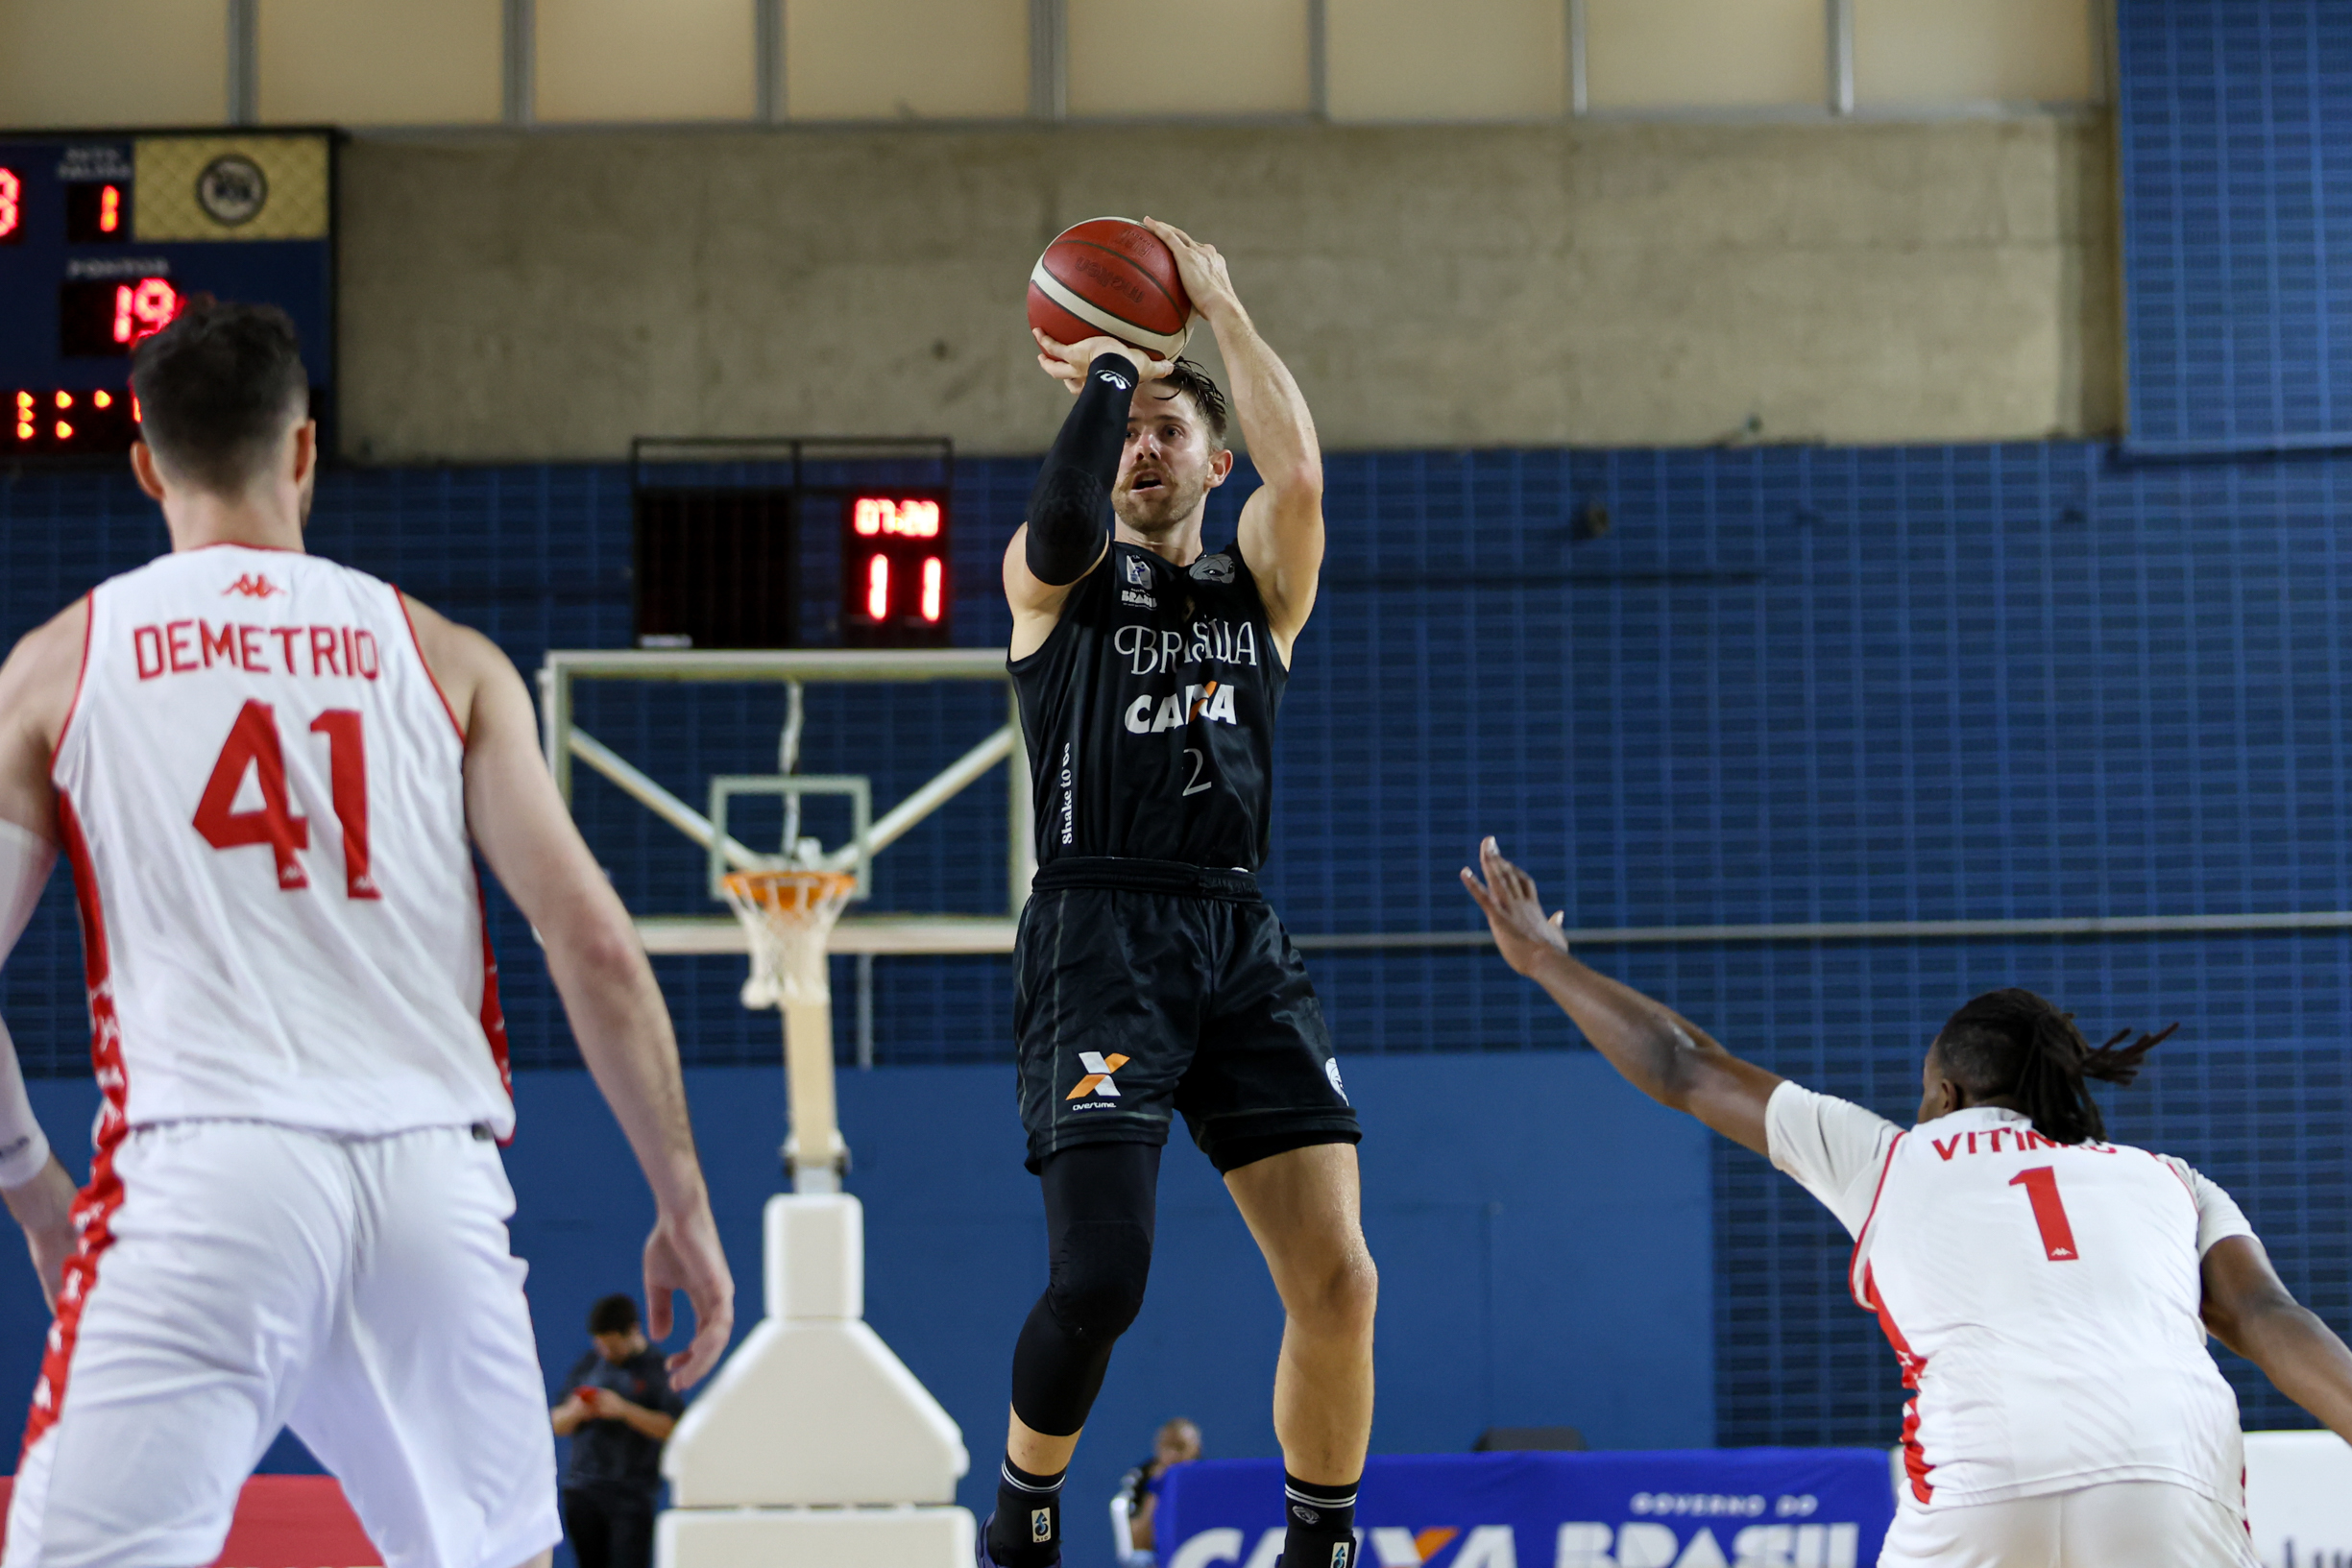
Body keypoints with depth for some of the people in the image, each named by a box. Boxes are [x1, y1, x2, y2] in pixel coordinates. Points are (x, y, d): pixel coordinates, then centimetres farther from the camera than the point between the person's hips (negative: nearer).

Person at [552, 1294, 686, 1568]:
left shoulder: (658, 1369, -1)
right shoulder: (587, 1366, 13)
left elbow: (675, 1430, -11)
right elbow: (557, 1425, 17)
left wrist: (624, 1411, -18)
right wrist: (573, 1413, -7)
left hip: (632, 1495, -5)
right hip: (582, 1491, 5)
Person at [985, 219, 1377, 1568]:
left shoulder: (1260, 589, 18)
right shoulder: (1057, 578, 11)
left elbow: (1301, 473, -3)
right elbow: (1064, 519, -14)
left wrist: (1221, 306, 4)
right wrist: (1104, 373, 1)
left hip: (1242, 947, 3)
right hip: (1099, 939, -3)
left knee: (1338, 1278, -8)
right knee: (1101, 1276, -16)